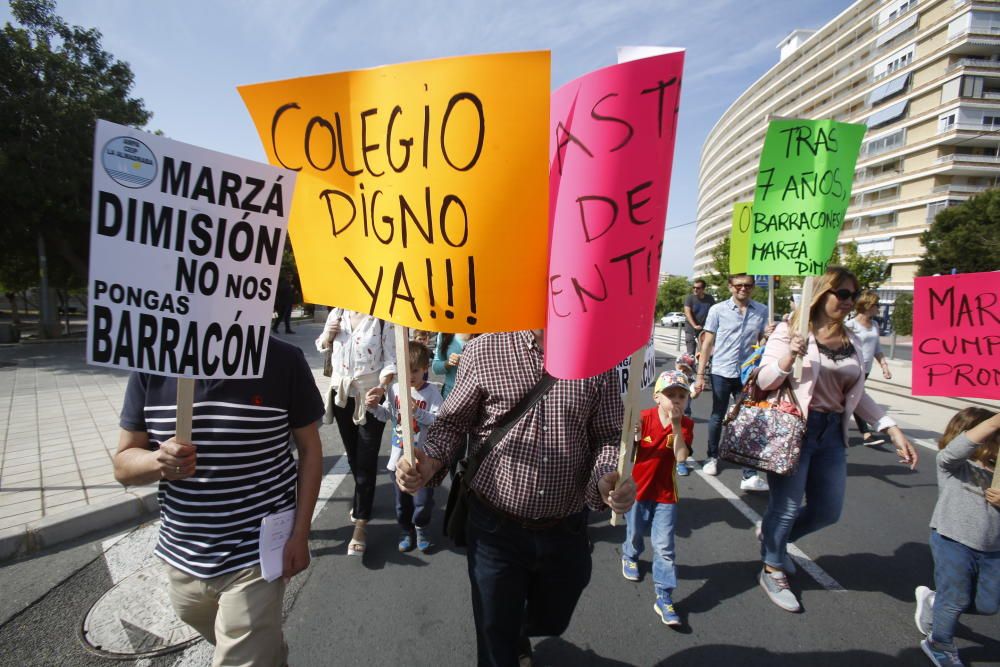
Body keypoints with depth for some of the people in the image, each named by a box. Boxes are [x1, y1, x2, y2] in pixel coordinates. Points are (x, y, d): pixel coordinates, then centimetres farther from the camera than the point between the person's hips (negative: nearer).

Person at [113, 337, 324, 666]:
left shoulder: (283, 361, -16)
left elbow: (310, 448, -6)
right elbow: (123, 464, -1)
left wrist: (300, 535, -9)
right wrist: (159, 461, -24)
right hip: (182, 556, 5)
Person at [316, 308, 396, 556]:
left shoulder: (383, 319, -13)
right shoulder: (336, 313, 2)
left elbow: (391, 360, -13)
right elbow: (323, 347, 16)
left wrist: (382, 386, -30)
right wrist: (327, 335, -6)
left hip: (370, 396, -5)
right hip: (341, 394, 5)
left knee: (366, 461, -2)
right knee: (352, 456, 20)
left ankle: (361, 523, 8)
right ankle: (363, 501, 43)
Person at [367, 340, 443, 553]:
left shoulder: (432, 392, -13)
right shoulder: (395, 389, -1)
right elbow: (387, 415, 11)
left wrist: (417, 412, -31)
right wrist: (374, 407, -7)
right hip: (399, 456, 4)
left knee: (423, 499, 8)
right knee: (402, 499, 17)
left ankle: (421, 528, 35)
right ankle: (406, 530, 38)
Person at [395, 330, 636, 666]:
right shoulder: (482, 351, -11)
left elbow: (609, 435, -1)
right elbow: (452, 423, -2)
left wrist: (609, 477, -21)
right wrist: (429, 462, -20)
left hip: (566, 530, 3)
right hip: (495, 527, -2)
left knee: (551, 621, 29)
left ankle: (519, 634, 63)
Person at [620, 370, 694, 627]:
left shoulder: (686, 424, -10)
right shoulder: (643, 418, -15)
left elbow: (681, 456, -24)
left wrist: (676, 426, -31)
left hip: (666, 493, 0)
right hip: (638, 488, 0)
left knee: (664, 546, -1)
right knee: (635, 533, 21)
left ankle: (664, 598, 9)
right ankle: (630, 556, 53)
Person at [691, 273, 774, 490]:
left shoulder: (761, 311, 4)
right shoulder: (718, 310, -2)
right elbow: (707, 343, 0)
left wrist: (768, 334, -12)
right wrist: (700, 375, -4)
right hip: (721, 372, -1)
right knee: (717, 417, 13)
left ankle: (750, 474, 4)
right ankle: (712, 457, 33)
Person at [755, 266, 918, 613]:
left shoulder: (851, 342, 10)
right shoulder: (789, 331, -8)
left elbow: (856, 394, 17)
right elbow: (764, 381, -12)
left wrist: (892, 428, 12)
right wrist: (790, 356, -27)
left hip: (832, 432, 7)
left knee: (827, 511, 16)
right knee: (787, 506, 4)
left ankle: (773, 536, 42)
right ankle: (773, 571, 28)